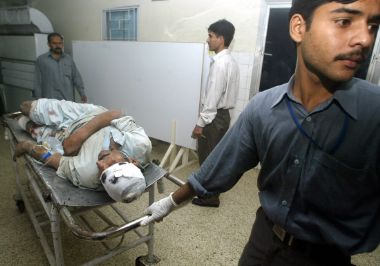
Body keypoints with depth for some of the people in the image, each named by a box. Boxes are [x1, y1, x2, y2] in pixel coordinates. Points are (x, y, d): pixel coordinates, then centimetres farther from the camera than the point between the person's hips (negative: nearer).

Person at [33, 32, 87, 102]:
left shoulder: (69, 59, 12)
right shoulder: (41, 60, 6)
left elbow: (76, 77, 11)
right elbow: (37, 82, 5)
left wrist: (82, 93, -1)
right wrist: (39, 101, -2)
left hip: (68, 101, 2)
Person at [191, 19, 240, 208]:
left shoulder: (220, 64, -20)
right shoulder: (230, 61, 11)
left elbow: (213, 97, -23)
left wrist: (200, 123, -18)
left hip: (214, 117, -10)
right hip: (222, 114, 10)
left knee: (208, 157, 3)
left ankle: (210, 197, 17)